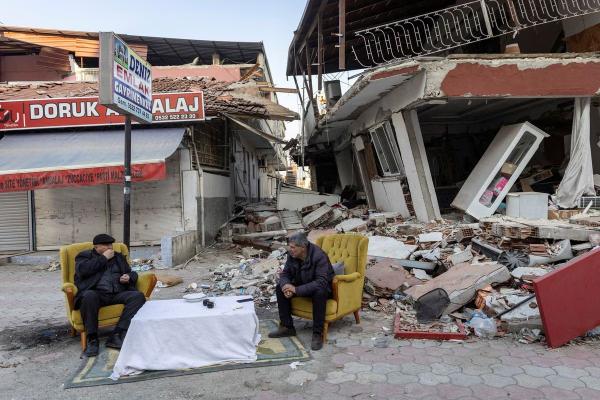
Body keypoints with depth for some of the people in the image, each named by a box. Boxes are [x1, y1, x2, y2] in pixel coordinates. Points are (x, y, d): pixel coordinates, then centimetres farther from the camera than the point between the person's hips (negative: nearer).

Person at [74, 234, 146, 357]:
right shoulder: (85, 255, 15)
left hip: (118, 294, 3)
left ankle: (117, 335, -29)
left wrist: (129, 277, 1)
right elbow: (82, 270, -7)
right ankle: (92, 339, -25)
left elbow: (133, 274, 25)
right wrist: (103, 258, -3)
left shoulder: (119, 257, 26)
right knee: (89, 296, -38)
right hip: (96, 293, -3)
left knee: (138, 296, -25)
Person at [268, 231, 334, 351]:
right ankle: (287, 327, -1)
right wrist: (286, 285, -29)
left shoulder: (319, 256, -31)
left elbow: (321, 282, -37)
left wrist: (297, 290, -41)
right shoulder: (292, 255, -11)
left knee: (319, 292, -39)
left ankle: (318, 333, -27)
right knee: (280, 288, -10)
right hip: (302, 284, 7)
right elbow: (285, 274, -3)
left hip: (324, 287, -6)